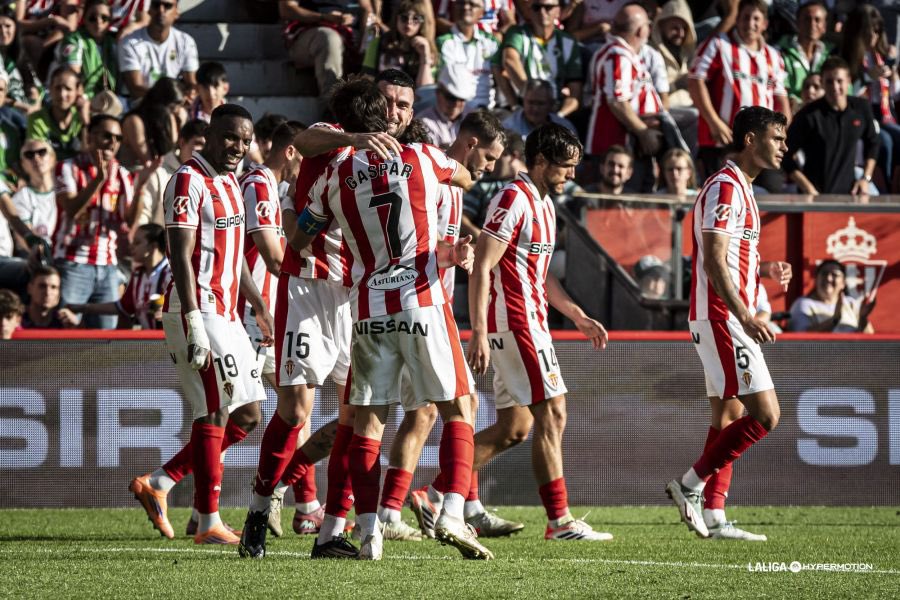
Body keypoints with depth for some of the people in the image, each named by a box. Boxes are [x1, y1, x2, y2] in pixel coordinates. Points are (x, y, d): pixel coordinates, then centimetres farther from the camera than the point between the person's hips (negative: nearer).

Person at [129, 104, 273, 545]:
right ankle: (209, 523, -4)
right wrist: (195, 326, -24)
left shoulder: (230, 182, 17)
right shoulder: (189, 182, -12)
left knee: (247, 414, 9)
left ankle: (158, 484, 15)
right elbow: (181, 258, -18)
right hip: (199, 310, -9)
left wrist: (259, 307, 28)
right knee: (214, 413, -9)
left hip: (226, 315, 9)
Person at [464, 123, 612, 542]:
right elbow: (481, 269, -18)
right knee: (552, 413, -10)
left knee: (514, 426, 9)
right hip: (514, 322, -10)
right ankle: (559, 520, -8)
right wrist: (479, 333, -23)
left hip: (528, 322, 10)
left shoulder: (544, 204, 18)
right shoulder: (514, 199, -13)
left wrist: (578, 317, 23)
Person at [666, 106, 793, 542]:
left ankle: (713, 517, 9)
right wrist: (746, 317, -28)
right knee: (765, 414, -13)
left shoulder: (739, 188, 19)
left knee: (729, 416, 9)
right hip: (722, 319, -11)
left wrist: (766, 270, 11)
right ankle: (690, 485, -7)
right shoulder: (726, 187, -14)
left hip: (728, 319, 11)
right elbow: (714, 262, -21)